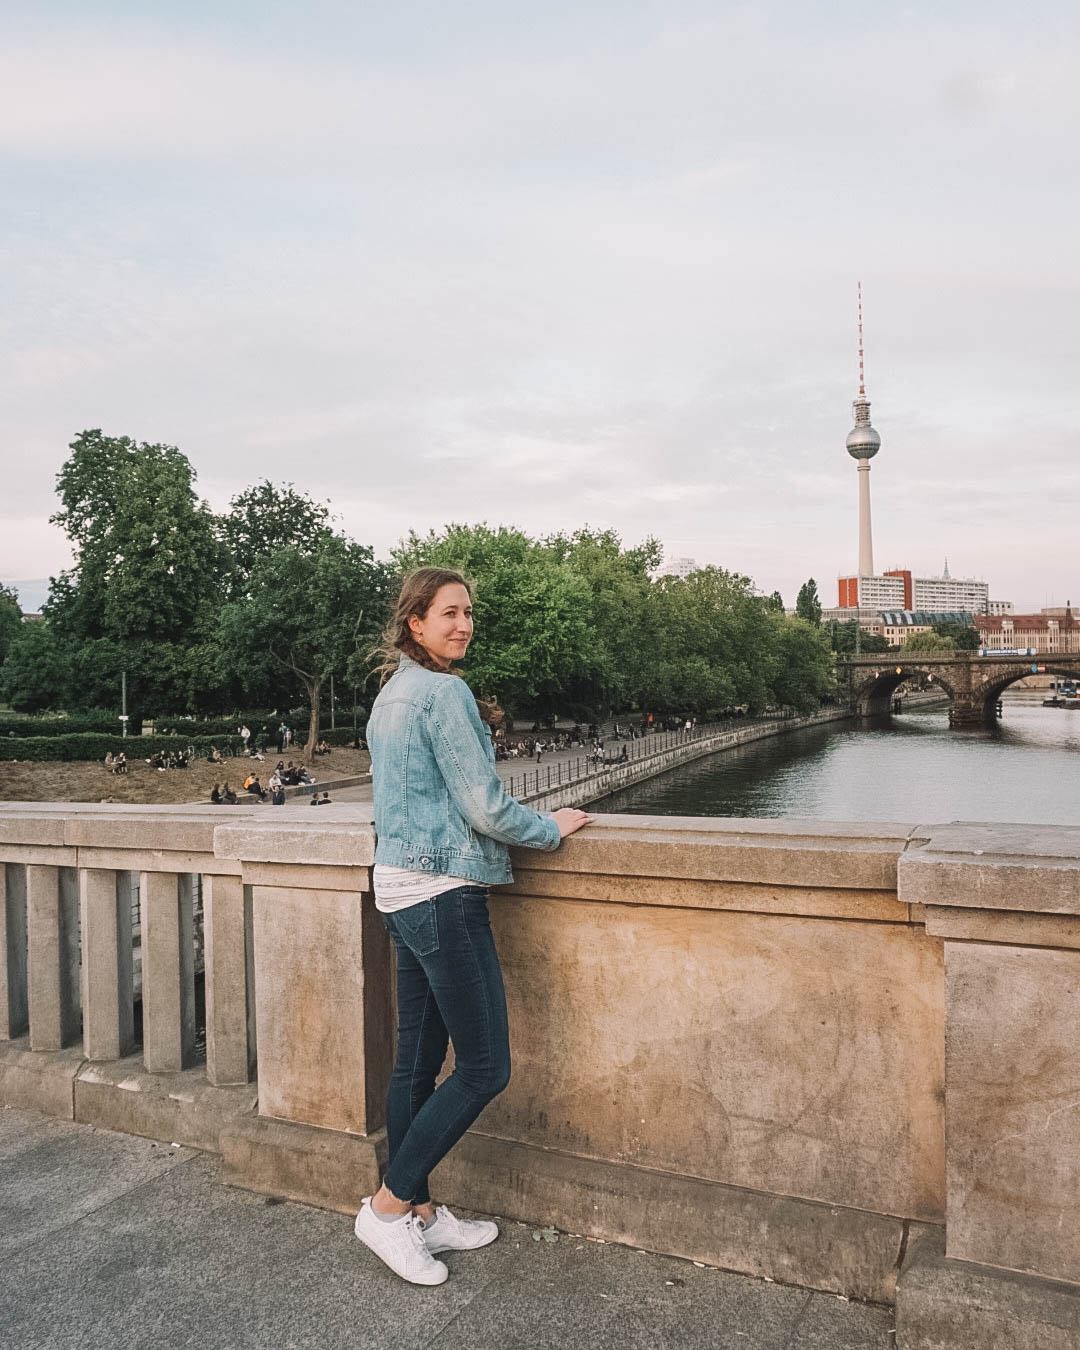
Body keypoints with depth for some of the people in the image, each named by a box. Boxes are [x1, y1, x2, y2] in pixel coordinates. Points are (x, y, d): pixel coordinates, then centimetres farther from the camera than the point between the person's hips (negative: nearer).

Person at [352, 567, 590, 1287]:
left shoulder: (392, 692, 14)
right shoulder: (445, 692, -15)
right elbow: (486, 807, -15)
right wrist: (553, 828, -1)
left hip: (400, 888, 10)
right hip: (444, 891, -10)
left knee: (419, 1060, 16)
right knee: (485, 1066, 1)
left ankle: (419, 1213, 28)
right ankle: (388, 1206, 11)